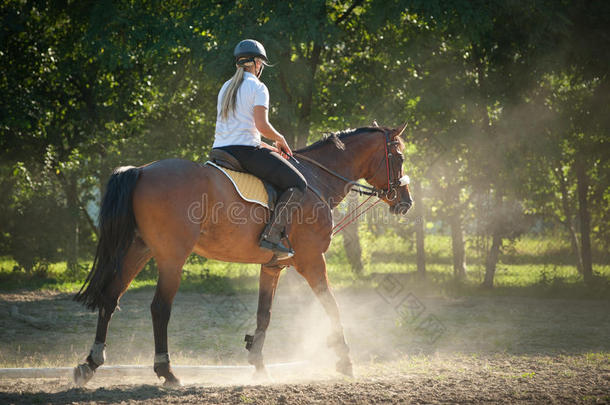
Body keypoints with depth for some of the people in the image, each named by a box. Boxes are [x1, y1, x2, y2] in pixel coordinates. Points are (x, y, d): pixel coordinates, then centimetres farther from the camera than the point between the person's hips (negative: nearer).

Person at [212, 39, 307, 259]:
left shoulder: (226, 87, 21)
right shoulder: (258, 87, -3)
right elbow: (262, 126, -16)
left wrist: (270, 147, 22)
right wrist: (280, 139, 4)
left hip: (220, 150, 8)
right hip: (244, 150, -8)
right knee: (297, 183, -8)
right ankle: (272, 234, -24)